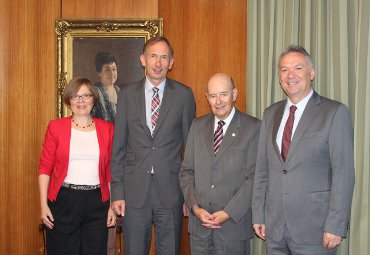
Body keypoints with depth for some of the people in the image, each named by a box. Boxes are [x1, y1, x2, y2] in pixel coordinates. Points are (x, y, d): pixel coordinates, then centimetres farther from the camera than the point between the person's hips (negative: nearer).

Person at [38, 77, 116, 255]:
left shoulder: (107, 129, 6)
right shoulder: (56, 127, 1)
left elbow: (110, 171, 8)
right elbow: (44, 167, 1)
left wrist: (112, 205, 5)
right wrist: (43, 205, -5)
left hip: (97, 203, 1)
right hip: (64, 200, -1)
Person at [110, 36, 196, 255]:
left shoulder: (184, 95, 1)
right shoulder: (127, 95, 4)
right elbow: (118, 148, 5)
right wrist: (117, 192, 0)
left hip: (170, 192, -1)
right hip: (134, 190, 1)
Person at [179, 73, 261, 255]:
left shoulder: (252, 128, -5)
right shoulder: (198, 126, 8)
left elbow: (253, 177, -9)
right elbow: (186, 171, 7)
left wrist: (228, 213, -13)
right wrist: (195, 207, -5)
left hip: (234, 223, -3)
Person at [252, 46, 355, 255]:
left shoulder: (335, 112, -6)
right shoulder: (271, 114, 10)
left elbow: (343, 173, -10)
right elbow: (262, 169, 11)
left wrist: (335, 226, -14)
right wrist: (258, 215, 7)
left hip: (314, 229, -4)